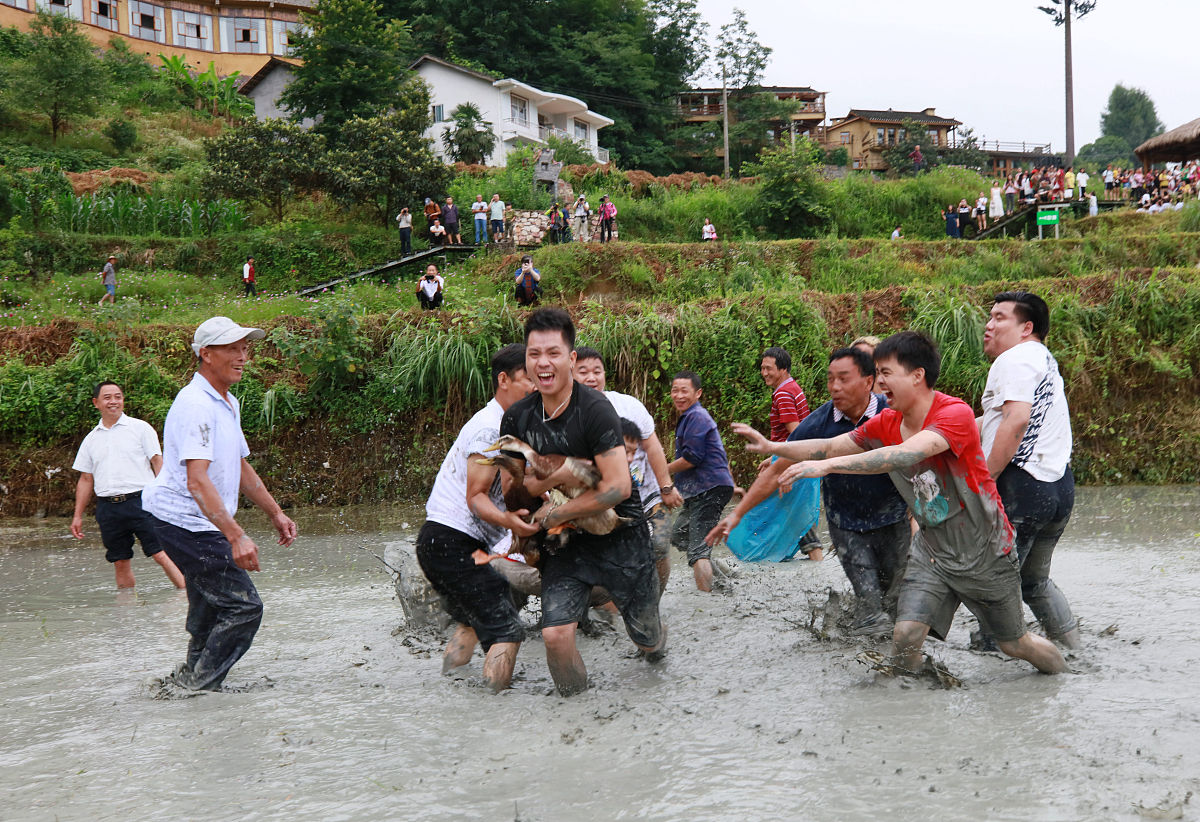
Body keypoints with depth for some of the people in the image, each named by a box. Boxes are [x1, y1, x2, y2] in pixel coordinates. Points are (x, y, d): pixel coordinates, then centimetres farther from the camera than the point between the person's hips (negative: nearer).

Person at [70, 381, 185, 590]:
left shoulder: (140, 428, 5)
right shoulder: (91, 439, 16)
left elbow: (158, 462, 1)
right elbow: (86, 479, 19)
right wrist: (78, 516, 15)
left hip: (140, 500, -4)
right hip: (108, 508, 4)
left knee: (162, 554, -12)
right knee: (121, 564, 5)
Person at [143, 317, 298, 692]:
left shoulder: (228, 404, 15)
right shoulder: (195, 404, -19)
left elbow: (240, 467, 29)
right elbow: (197, 480, -29)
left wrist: (275, 512, 26)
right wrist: (236, 536, -37)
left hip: (200, 525, 11)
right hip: (184, 521, -11)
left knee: (212, 605, 20)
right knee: (244, 605, -12)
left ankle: (192, 677, 34)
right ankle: (199, 685, -4)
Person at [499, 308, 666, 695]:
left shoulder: (594, 409, -21)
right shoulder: (518, 417, -4)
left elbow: (618, 488, -24)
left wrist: (552, 516, -18)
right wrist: (559, 474, -18)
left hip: (620, 536, -3)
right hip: (566, 544, 3)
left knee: (647, 640, 11)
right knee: (555, 634, -17)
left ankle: (656, 643, 49)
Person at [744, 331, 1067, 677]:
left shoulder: (955, 414, -26)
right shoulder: (885, 424, -3)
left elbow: (906, 454, -40)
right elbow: (831, 447, 4)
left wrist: (826, 465, -45)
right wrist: (773, 447, -10)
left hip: (985, 552, -5)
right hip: (931, 550, 5)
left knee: (1015, 643, 12)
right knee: (906, 634, -16)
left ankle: (1062, 675, 40)